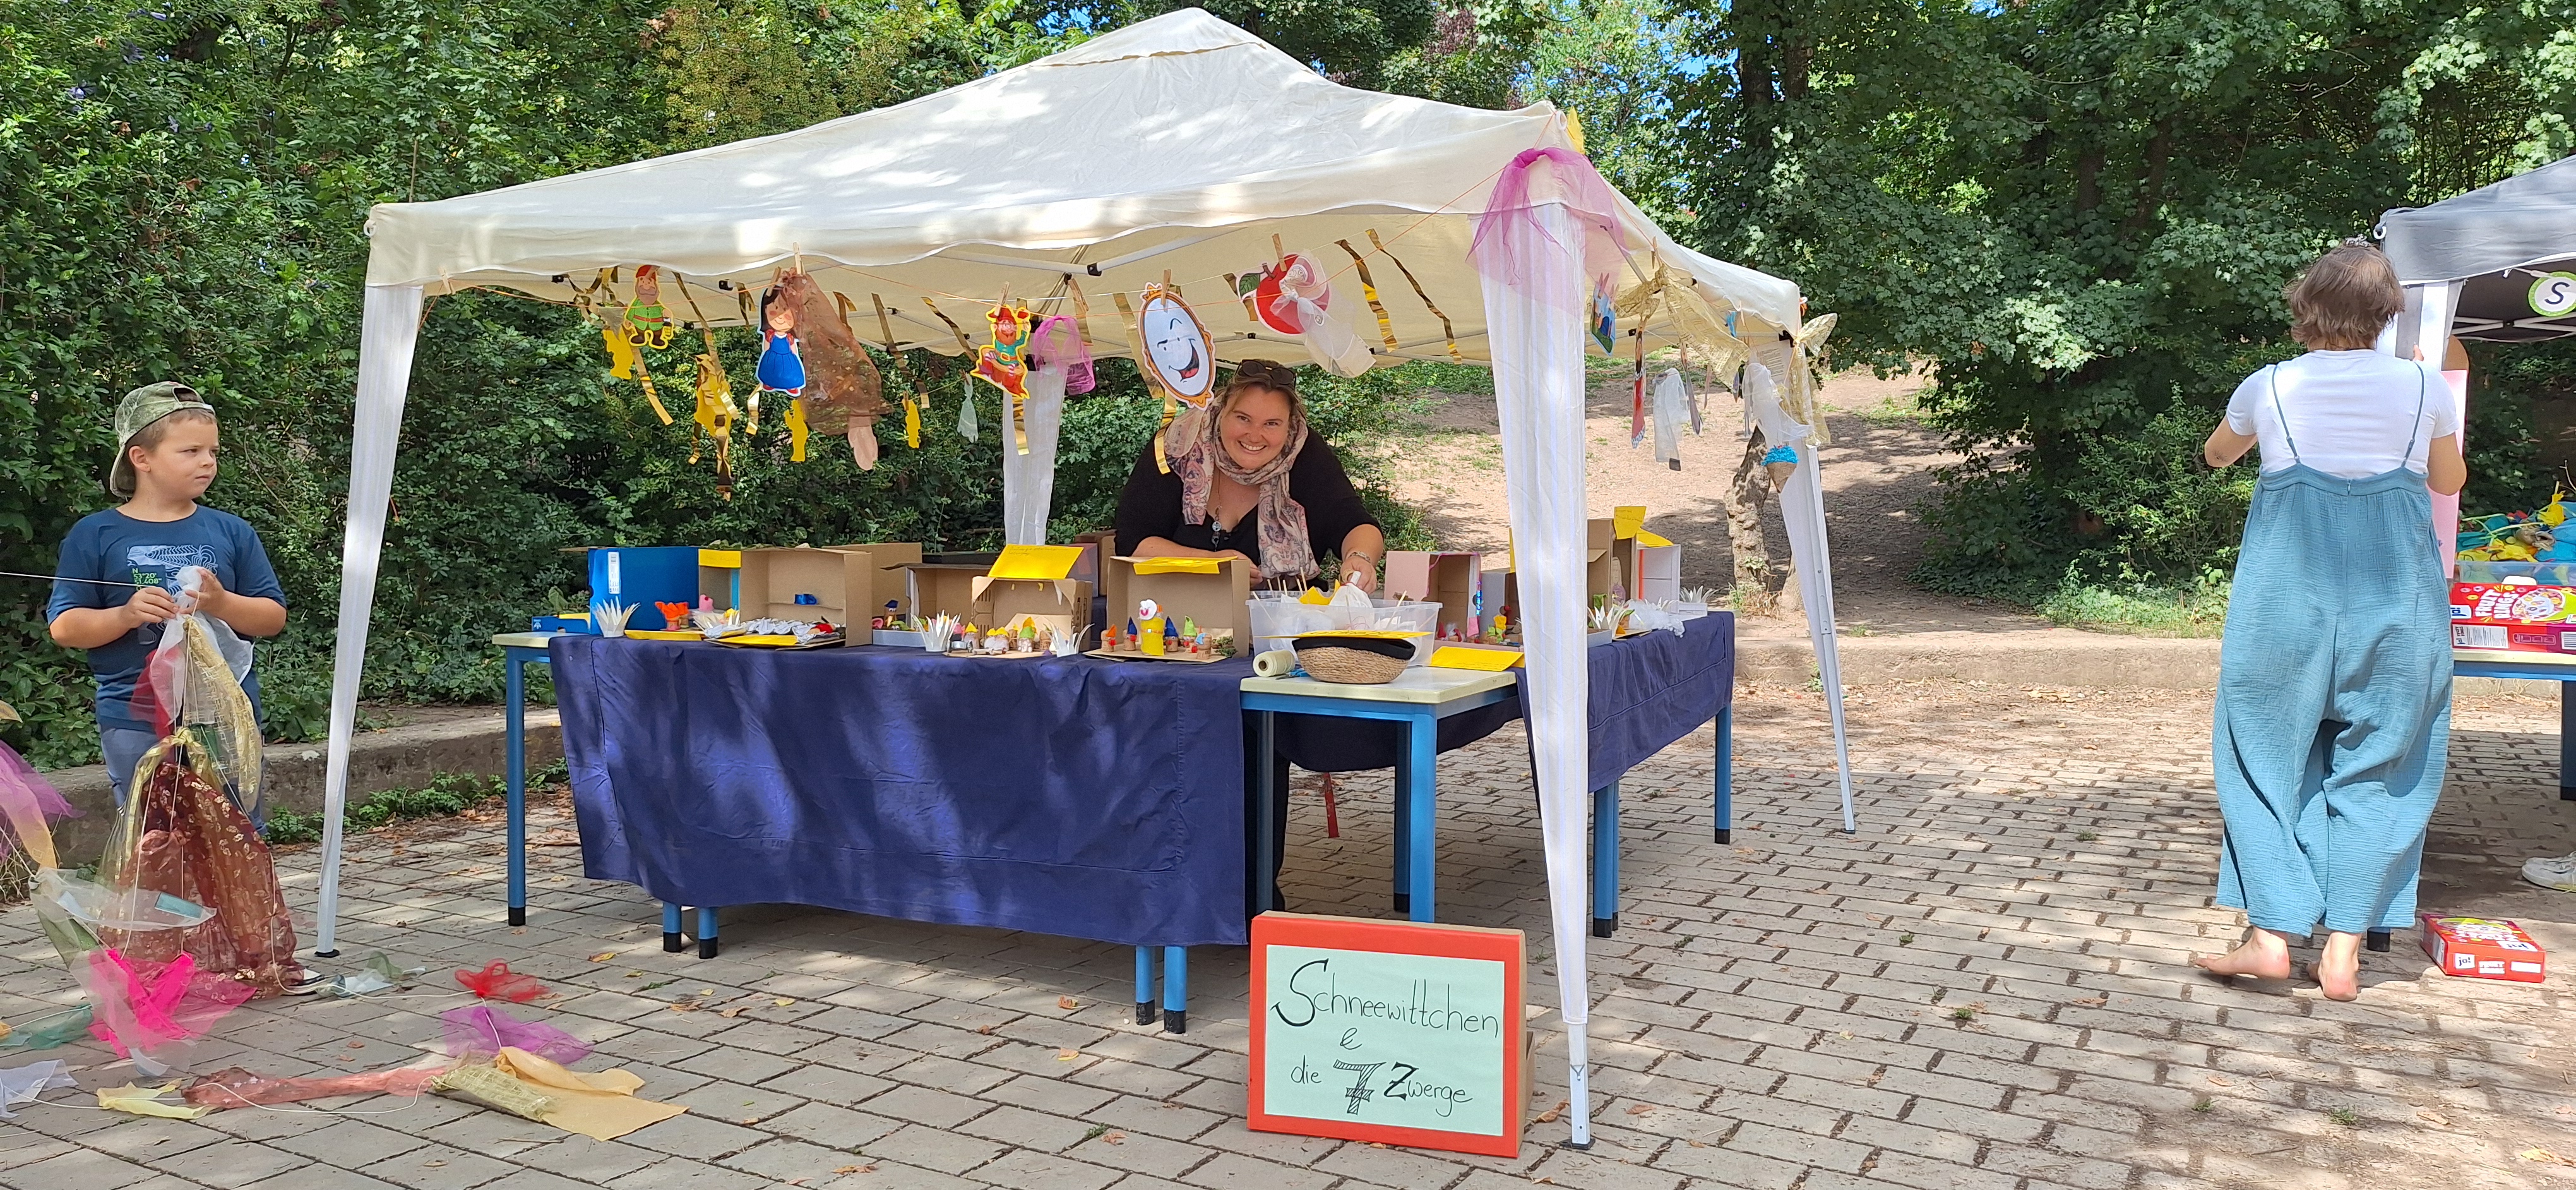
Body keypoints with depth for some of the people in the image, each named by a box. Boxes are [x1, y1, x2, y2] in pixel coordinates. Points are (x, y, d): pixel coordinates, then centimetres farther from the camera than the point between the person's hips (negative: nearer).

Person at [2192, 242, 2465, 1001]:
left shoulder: (2269, 387, 1)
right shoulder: (2423, 385, 3)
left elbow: (2216, 456, 22)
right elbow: (2449, 481, 20)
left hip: (2287, 591, -1)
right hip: (2396, 594, 1)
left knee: (2269, 752, 8)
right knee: (2375, 767, 8)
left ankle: (2272, 934, 2)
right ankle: (2343, 953, 6)